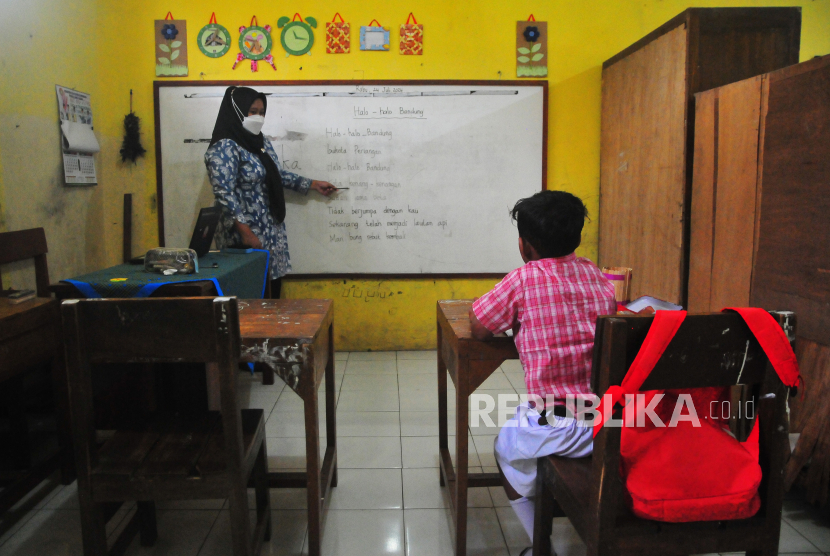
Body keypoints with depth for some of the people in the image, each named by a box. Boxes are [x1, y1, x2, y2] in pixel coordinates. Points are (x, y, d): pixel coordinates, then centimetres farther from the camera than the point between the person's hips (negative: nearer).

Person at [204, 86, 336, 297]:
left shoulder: (261, 143, 11)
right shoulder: (225, 148, -15)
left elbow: (278, 174, 23)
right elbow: (224, 194, -21)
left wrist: (313, 184, 24)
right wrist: (245, 232, -25)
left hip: (272, 231, 8)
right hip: (245, 235, -8)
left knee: (273, 289, 12)